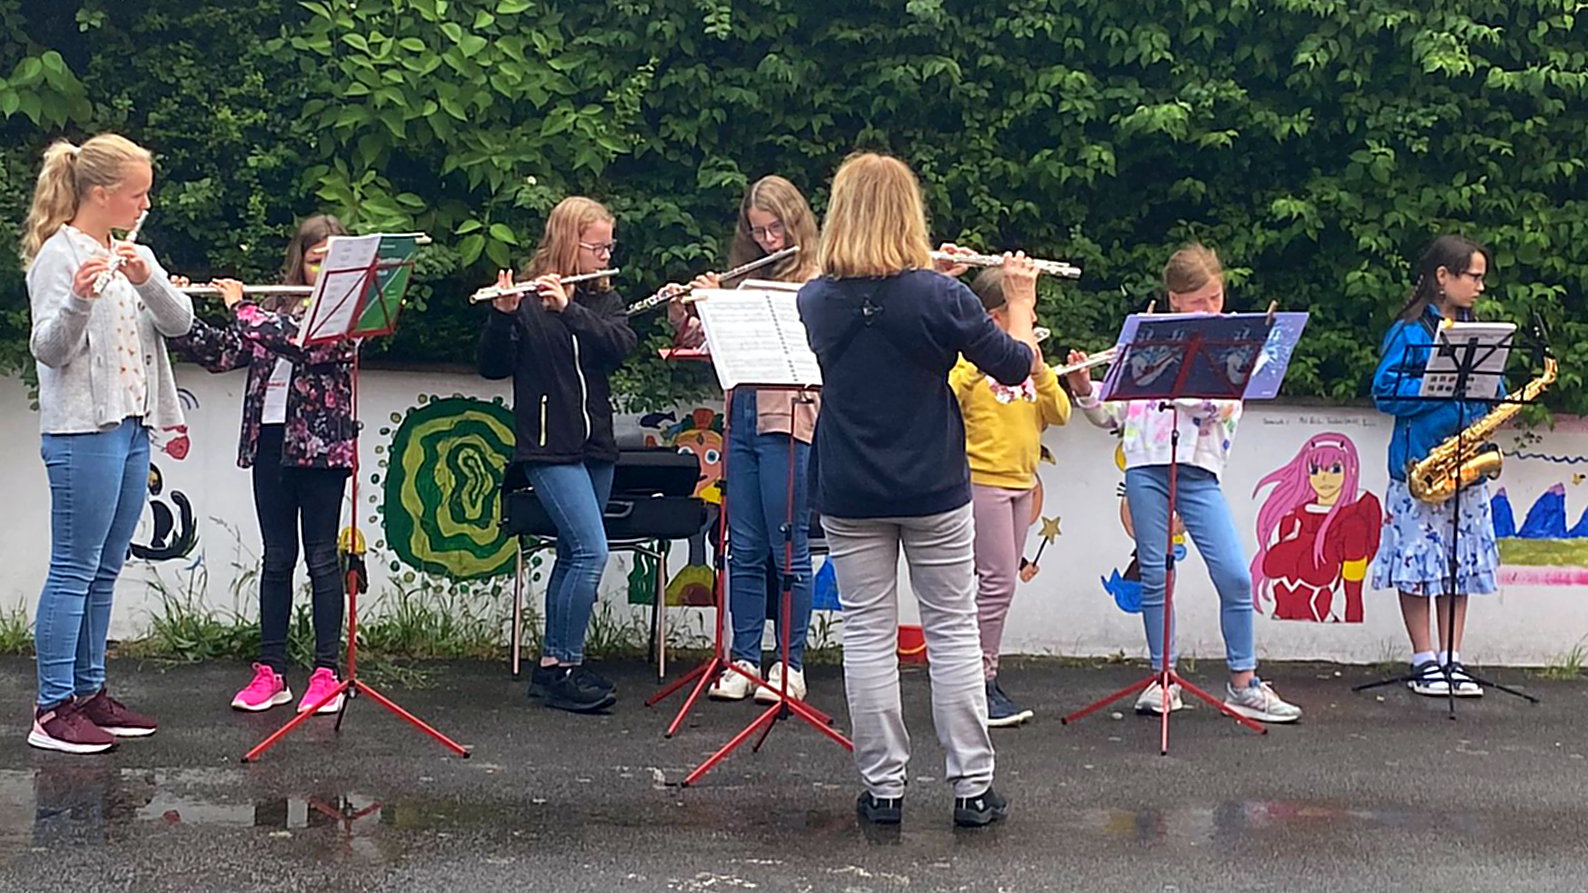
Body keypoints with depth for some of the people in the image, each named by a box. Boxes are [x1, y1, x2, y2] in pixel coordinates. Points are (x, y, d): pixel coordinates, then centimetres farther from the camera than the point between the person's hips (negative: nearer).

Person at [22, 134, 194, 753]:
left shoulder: (133, 255, 16)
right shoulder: (59, 254, -7)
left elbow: (180, 322, 4)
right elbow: (48, 348, -14)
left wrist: (148, 280, -14)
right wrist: (78, 299, -32)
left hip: (131, 428, 8)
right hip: (82, 430, -8)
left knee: (104, 572, 11)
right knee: (74, 572, -8)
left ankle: (88, 693, 18)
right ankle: (52, 710, -5)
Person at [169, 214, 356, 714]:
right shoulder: (275, 307, 13)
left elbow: (308, 344, -20)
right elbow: (223, 354, 8)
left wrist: (241, 308, -12)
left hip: (320, 445, -5)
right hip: (270, 443, 5)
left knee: (321, 557, 0)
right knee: (277, 558, 9)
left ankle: (325, 673, 4)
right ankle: (270, 672, 13)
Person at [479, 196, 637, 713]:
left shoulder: (604, 300, 11)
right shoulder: (526, 300, -3)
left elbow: (620, 346, -8)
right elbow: (493, 366, -8)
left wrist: (569, 309, -20)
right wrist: (502, 315, -24)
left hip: (595, 445, 6)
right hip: (548, 445, -6)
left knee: (574, 554, 10)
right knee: (592, 551, -15)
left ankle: (555, 665, 19)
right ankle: (562, 664, -8)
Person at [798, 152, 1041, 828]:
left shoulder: (815, 301, -4)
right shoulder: (940, 296, -14)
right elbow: (1015, 366, -4)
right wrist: (1020, 297, 12)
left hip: (848, 497, 2)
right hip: (934, 492, -1)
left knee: (867, 635, 8)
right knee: (953, 631, 8)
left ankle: (883, 786, 11)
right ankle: (972, 786, 12)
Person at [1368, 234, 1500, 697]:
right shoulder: (1409, 331, -5)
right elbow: (1385, 391, -13)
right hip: (1418, 466, -6)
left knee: (1462, 566, 7)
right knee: (1417, 564, -1)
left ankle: (1451, 659, 13)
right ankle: (1424, 662, 7)